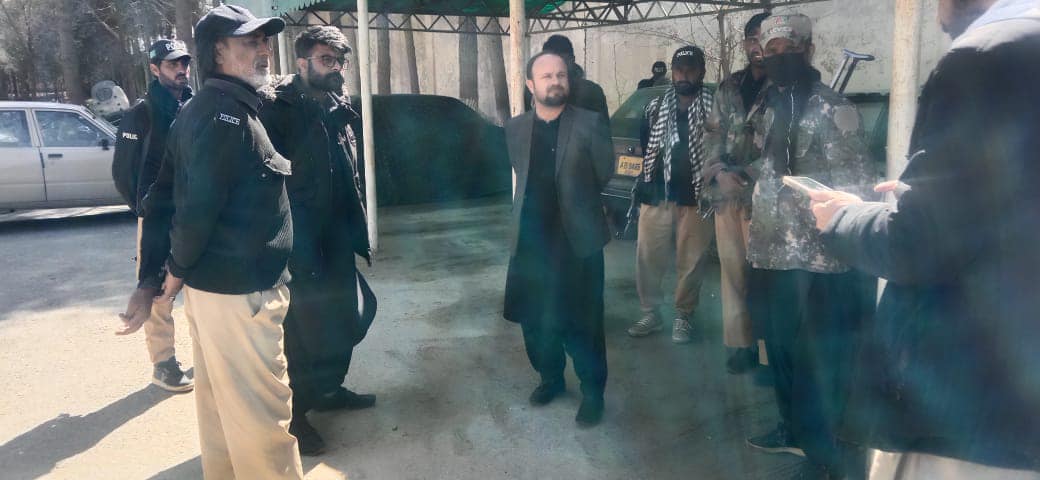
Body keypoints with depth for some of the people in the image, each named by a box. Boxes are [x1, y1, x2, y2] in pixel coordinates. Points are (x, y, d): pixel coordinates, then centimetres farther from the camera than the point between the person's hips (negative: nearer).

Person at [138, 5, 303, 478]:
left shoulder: (201, 109, 14)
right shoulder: (228, 113, -17)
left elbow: (161, 194, 15)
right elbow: (201, 203, -25)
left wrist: (174, 263, 12)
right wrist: (180, 267, -11)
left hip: (209, 281, 10)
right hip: (238, 288, -10)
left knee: (219, 399, 21)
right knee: (261, 409, 0)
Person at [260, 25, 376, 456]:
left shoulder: (339, 111, 11)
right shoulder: (278, 110, -11)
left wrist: (359, 234, 15)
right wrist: (295, 248, -20)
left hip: (337, 241, 7)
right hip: (298, 245, -7)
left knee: (341, 323, 16)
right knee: (303, 329, 1)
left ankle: (328, 389, 37)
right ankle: (292, 414, 18)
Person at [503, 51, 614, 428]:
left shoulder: (590, 124, -5)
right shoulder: (515, 128, 6)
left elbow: (603, 175, 1)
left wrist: (575, 201, 10)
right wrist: (537, 207, 9)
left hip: (578, 238, -4)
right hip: (530, 240, 4)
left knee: (581, 323, 3)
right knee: (534, 319, 13)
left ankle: (592, 392, 21)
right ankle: (551, 377, 36)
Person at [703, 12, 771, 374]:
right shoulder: (729, 86, 14)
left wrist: (750, 177, -16)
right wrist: (719, 171, -2)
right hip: (726, 193, 5)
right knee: (732, 270, 8)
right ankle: (741, 343, 18)